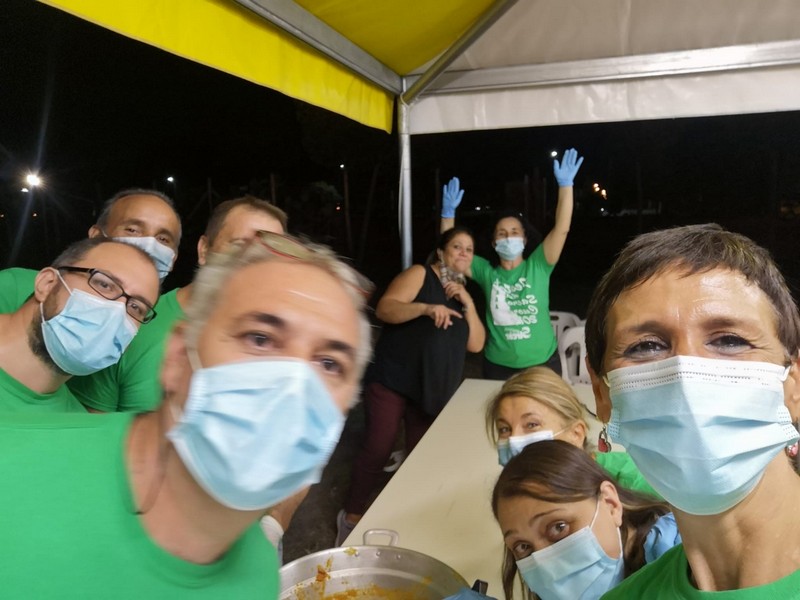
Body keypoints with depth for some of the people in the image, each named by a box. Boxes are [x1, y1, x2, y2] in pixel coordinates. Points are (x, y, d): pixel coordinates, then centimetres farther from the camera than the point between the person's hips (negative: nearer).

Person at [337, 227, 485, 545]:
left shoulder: (462, 293, 15)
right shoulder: (419, 274, -3)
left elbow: (476, 344, 7)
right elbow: (384, 309, -18)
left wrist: (468, 304, -4)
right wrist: (426, 308, -32)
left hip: (434, 388, 6)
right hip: (392, 380, -6)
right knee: (378, 449, -7)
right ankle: (351, 516, 10)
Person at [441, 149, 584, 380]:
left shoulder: (538, 266, -5)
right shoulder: (486, 272, 0)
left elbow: (562, 228, -15)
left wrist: (565, 185, -23)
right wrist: (448, 213, -11)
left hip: (543, 364, -1)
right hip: (498, 366, 1)